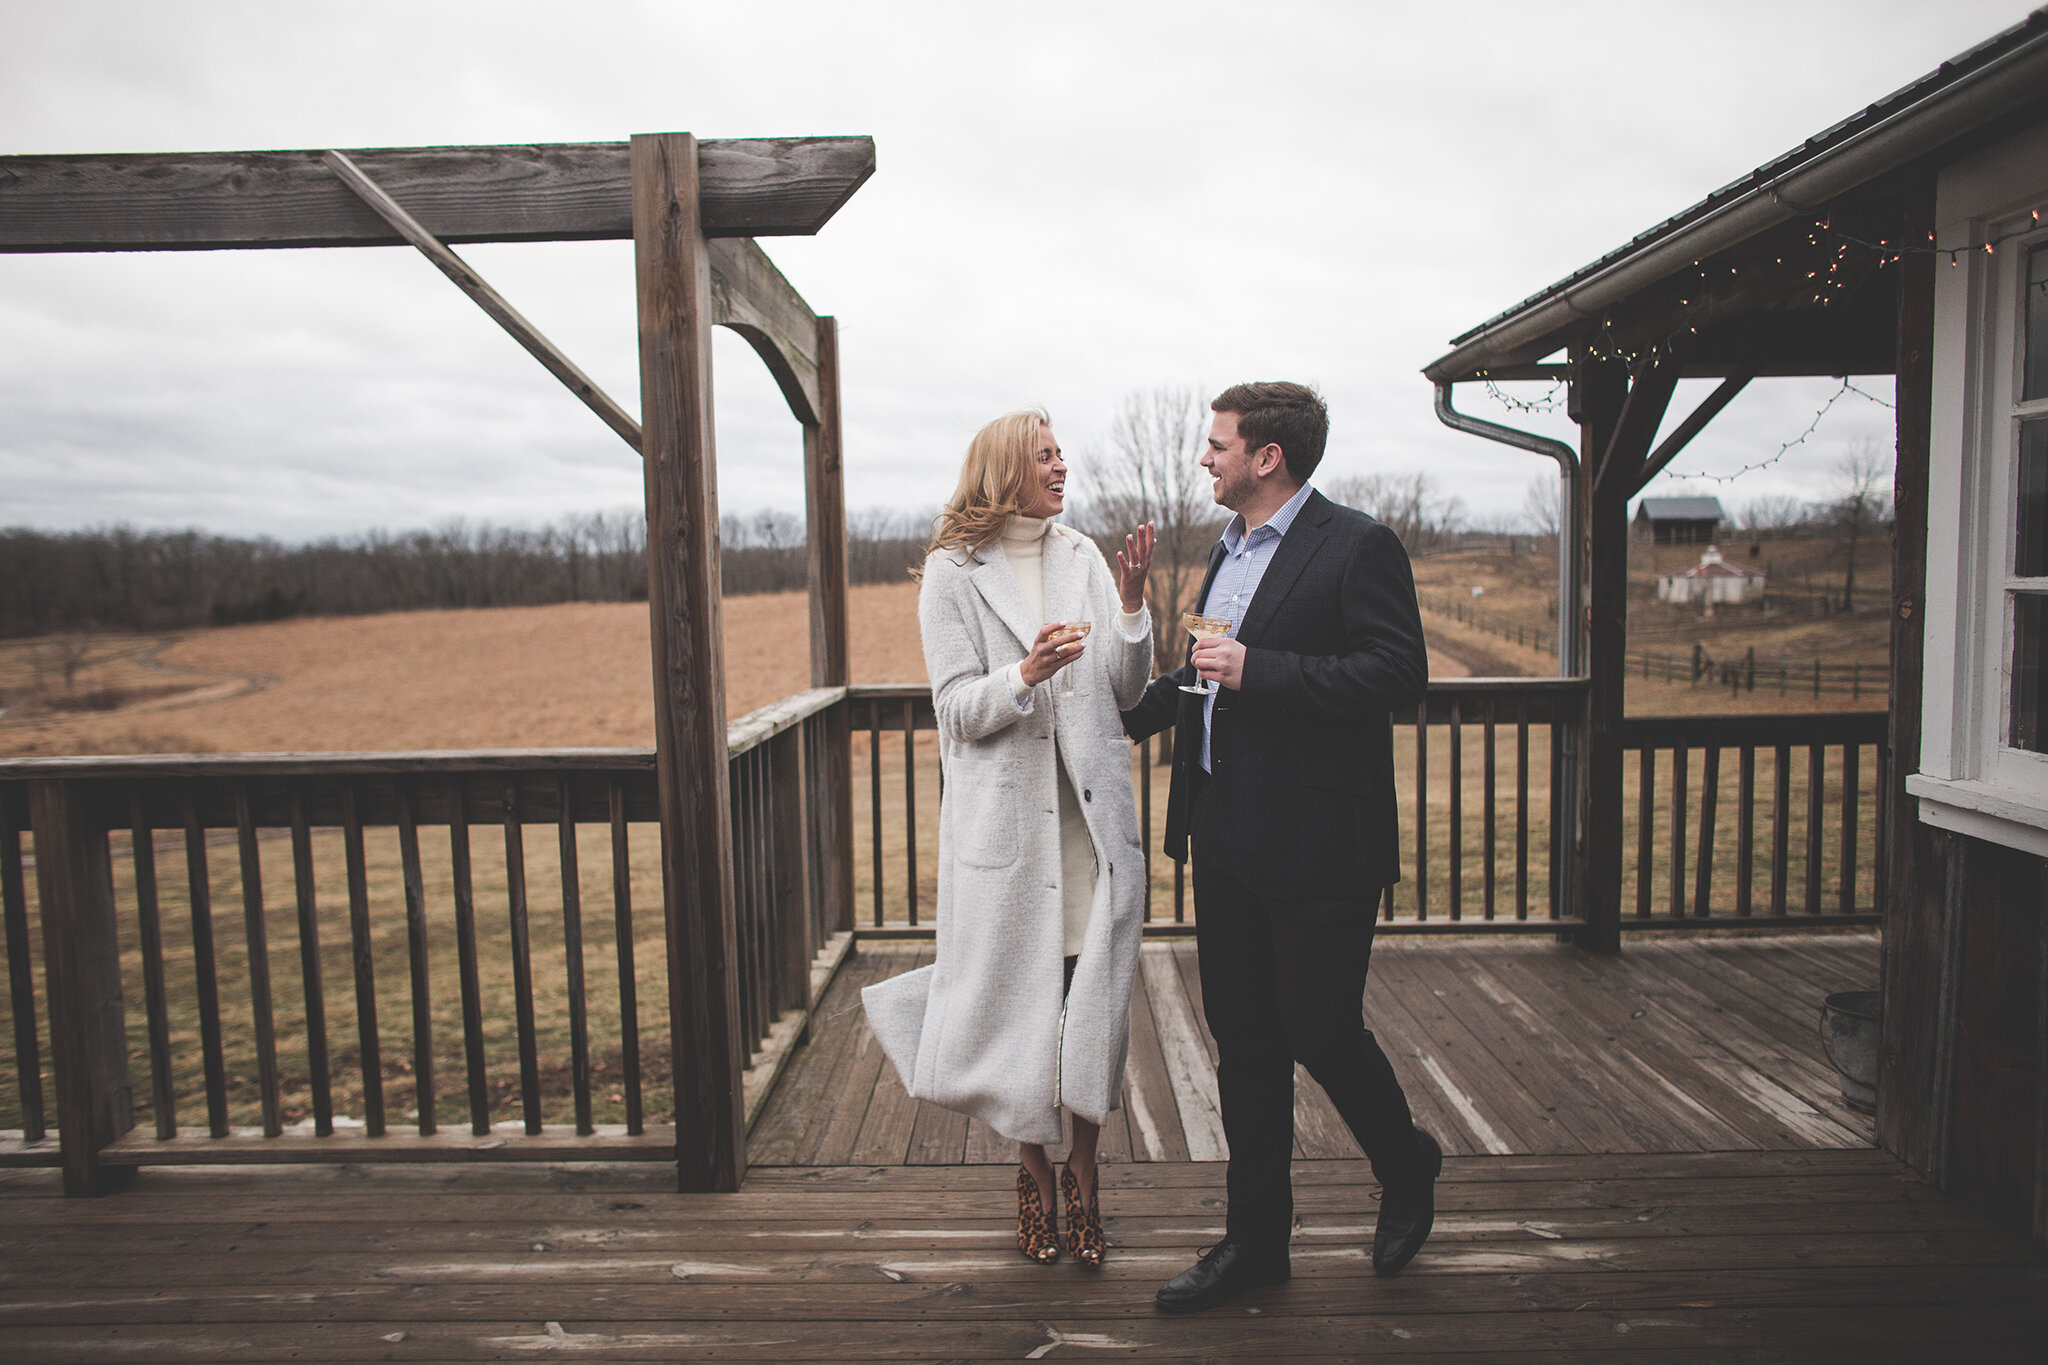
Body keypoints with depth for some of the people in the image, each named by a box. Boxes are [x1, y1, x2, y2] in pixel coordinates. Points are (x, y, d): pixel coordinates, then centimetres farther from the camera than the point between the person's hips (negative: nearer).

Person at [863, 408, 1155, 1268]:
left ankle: (1084, 1177, 25)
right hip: (1004, 815, -3)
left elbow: (1126, 689, 6)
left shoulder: (1083, 558, 10)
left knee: (1095, 999, 5)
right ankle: (1035, 1178, 28)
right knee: (1021, 999, 6)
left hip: (1091, 811, 3)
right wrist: (1026, 673, -21)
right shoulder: (953, 572, -1)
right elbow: (957, 710, -5)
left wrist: (1131, 604, -8)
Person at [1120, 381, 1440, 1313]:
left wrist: (1256, 669, -22)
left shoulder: (1356, 547, -10)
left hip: (1317, 845, -8)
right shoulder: (1230, 550, 16)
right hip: (1227, 838, 8)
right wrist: (1122, 715, 30)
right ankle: (1256, 1239, 28)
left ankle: (1408, 1171, 34)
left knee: (1320, 1030, 3)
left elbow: (1400, 673, -19)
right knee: (1243, 1039, 13)